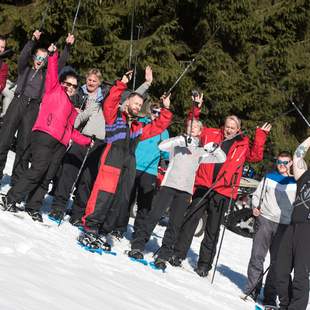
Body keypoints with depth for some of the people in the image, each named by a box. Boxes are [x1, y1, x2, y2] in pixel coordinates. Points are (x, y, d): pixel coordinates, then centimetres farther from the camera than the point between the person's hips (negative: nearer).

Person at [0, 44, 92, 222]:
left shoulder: (72, 108, 30)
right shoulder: (55, 90, 14)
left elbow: (71, 130, 33)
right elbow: (52, 73, -1)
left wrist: (87, 141, 29)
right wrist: (53, 55, -13)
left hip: (60, 144, 7)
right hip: (45, 136, -7)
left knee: (47, 177, 1)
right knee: (38, 170, -17)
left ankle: (33, 208, 7)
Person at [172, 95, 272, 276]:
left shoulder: (243, 145, 5)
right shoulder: (212, 135, 7)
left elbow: (255, 156, -8)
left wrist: (261, 136, -14)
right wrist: (197, 109, 5)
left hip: (223, 192, -1)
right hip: (204, 187, 1)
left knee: (213, 230, 6)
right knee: (191, 220, 1)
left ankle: (204, 264, 13)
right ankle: (179, 254, 10)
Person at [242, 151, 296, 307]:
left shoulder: (296, 183, 10)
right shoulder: (269, 177, 11)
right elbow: (257, 195, 15)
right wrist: (255, 207, -3)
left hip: (285, 225, 0)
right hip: (265, 220, 0)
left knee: (277, 261, 0)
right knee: (257, 256, -3)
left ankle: (270, 296, 6)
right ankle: (252, 290, 6)